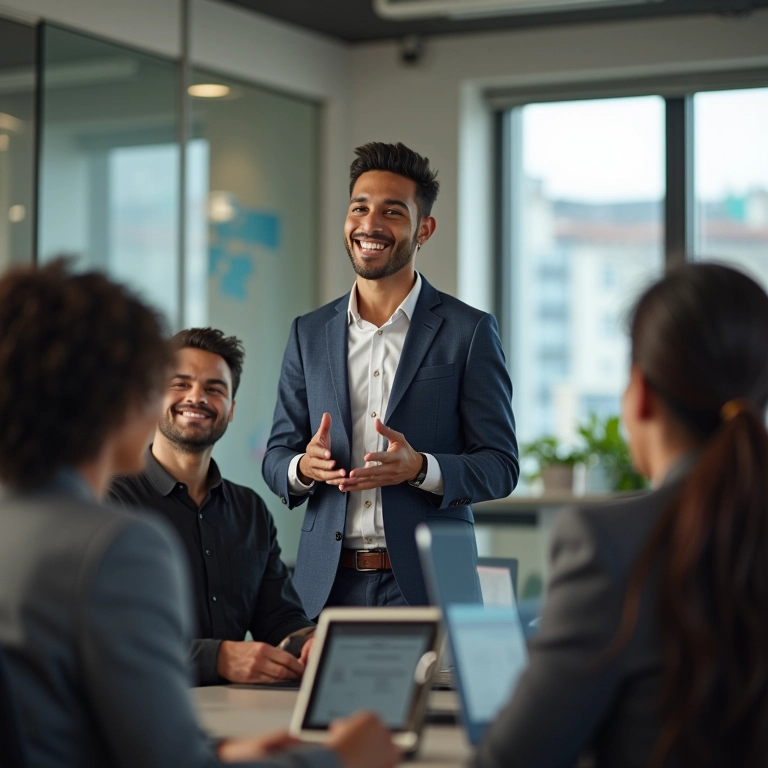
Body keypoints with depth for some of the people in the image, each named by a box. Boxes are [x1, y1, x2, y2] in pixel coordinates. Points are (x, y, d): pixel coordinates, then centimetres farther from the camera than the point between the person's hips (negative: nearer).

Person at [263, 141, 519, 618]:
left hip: (427, 582, -3)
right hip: (328, 584, 3)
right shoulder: (309, 333, 11)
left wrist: (420, 468, -21)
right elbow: (276, 457, 13)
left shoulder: (469, 332, 0)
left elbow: (501, 466, -2)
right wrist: (303, 467, -11)